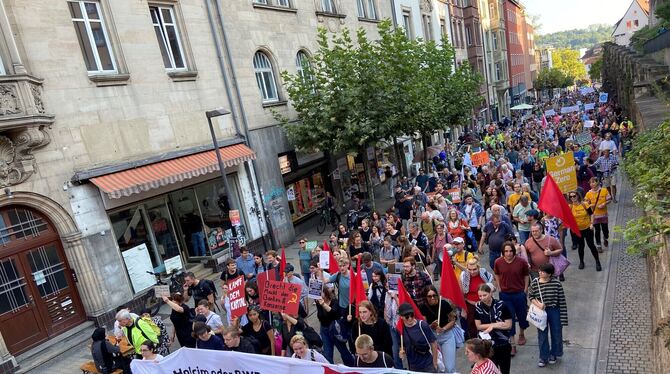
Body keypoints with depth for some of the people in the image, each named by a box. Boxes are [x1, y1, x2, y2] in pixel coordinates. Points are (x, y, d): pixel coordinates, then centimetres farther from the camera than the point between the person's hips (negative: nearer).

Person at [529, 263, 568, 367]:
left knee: (556, 334, 14)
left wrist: (563, 318, -7)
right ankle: (543, 357, 27)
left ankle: (553, 354, 38)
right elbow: (530, 296, 3)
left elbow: (562, 301, -8)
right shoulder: (535, 284, -9)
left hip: (554, 311, -1)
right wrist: (538, 304, -16)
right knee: (542, 335, 10)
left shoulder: (557, 284, -13)